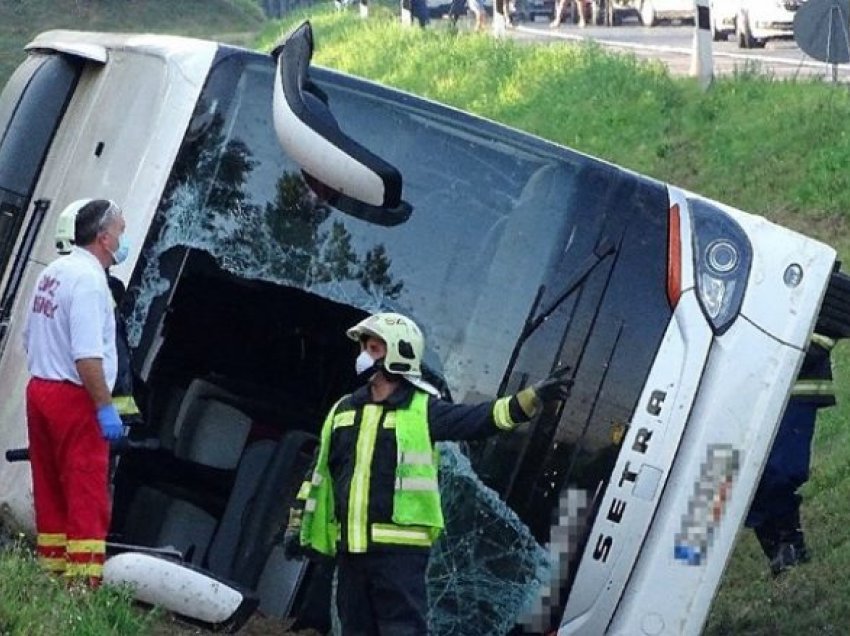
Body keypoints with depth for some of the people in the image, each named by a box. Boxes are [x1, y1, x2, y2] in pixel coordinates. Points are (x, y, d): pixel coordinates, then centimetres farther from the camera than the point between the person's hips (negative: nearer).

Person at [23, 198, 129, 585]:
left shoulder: (53, 272, 13)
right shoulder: (88, 278, -16)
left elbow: (29, 339, 20)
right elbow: (87, 355, -24)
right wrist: (106, 407, -22)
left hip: (39, 389, 9)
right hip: (75, 398, -9)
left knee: (50, 493, 13)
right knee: (86, 496, -8)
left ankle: (52, 569, 17)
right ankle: (84, 579, -12)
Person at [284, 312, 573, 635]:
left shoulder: (422, 410, -2)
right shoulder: (343, 411, 14)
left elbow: (481, 418, -13)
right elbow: (318, 472, 19)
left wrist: (535, 397, -25)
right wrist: (297, 526, 17)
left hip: (401, 547, -5)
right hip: (350, 546, 6)